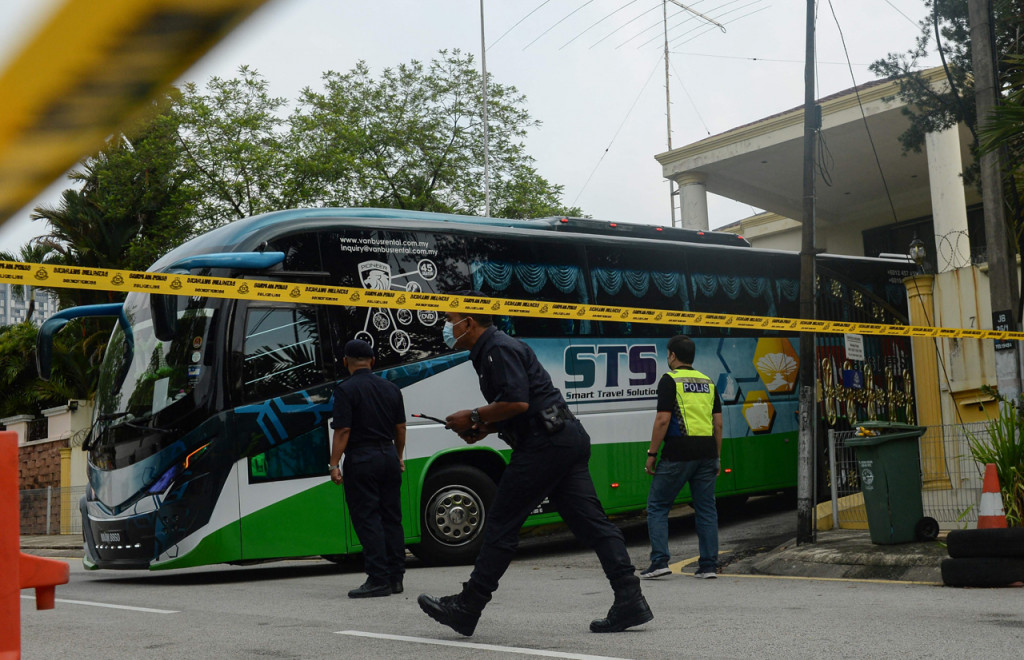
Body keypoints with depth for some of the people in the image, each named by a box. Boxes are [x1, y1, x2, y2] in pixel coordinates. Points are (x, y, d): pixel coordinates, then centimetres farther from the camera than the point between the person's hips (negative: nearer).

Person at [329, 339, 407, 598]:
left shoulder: (346, 389, -9)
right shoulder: (391, 388, 9)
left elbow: (343, 430, -14)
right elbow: (400, 427, 12)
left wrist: (334, 464, -11)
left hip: (361, 459, -6)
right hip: (388, 456, 6)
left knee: (367, 520, -4)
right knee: (391, 518, 10)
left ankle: (378, 579, -7)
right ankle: (395, 577, 12)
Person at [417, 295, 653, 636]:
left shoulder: (499, 349, -10)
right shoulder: (490, 351, 23)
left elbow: (518, 403, -21)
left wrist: (474, 417, -9)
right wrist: (483, 428, 13)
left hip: (545, 443, -11)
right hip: (568, 438, 11)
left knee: (501, 525, -3)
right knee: (591, 522, 5)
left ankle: (467, 608, 4)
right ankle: (630, 601, 2)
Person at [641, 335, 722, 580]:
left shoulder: (670, 380, -4)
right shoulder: (707, 382, 14)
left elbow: (663, 419, -11)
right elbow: (718, 423, 13)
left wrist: (652, 453, -6)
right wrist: (717, 457, 18)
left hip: (678, 454, -5)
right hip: (706, 453, 6)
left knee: (657, 506, 4)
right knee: (706, 509, 9)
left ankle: (660, 561, -4)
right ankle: (708, 565, 8)